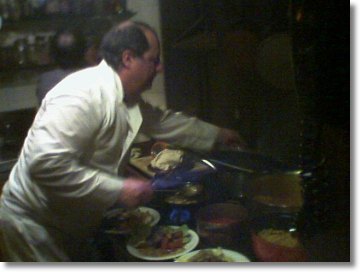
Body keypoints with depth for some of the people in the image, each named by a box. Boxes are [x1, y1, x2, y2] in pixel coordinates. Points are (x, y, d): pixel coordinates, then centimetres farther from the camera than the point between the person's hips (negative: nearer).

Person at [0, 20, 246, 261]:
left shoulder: (125, 99, 2)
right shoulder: (85, 94, -29)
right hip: (35, 226, -8)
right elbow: (46, 164, -36)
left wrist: (218, 135, 23)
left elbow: (163, 121, 19)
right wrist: (119, 189, -32)